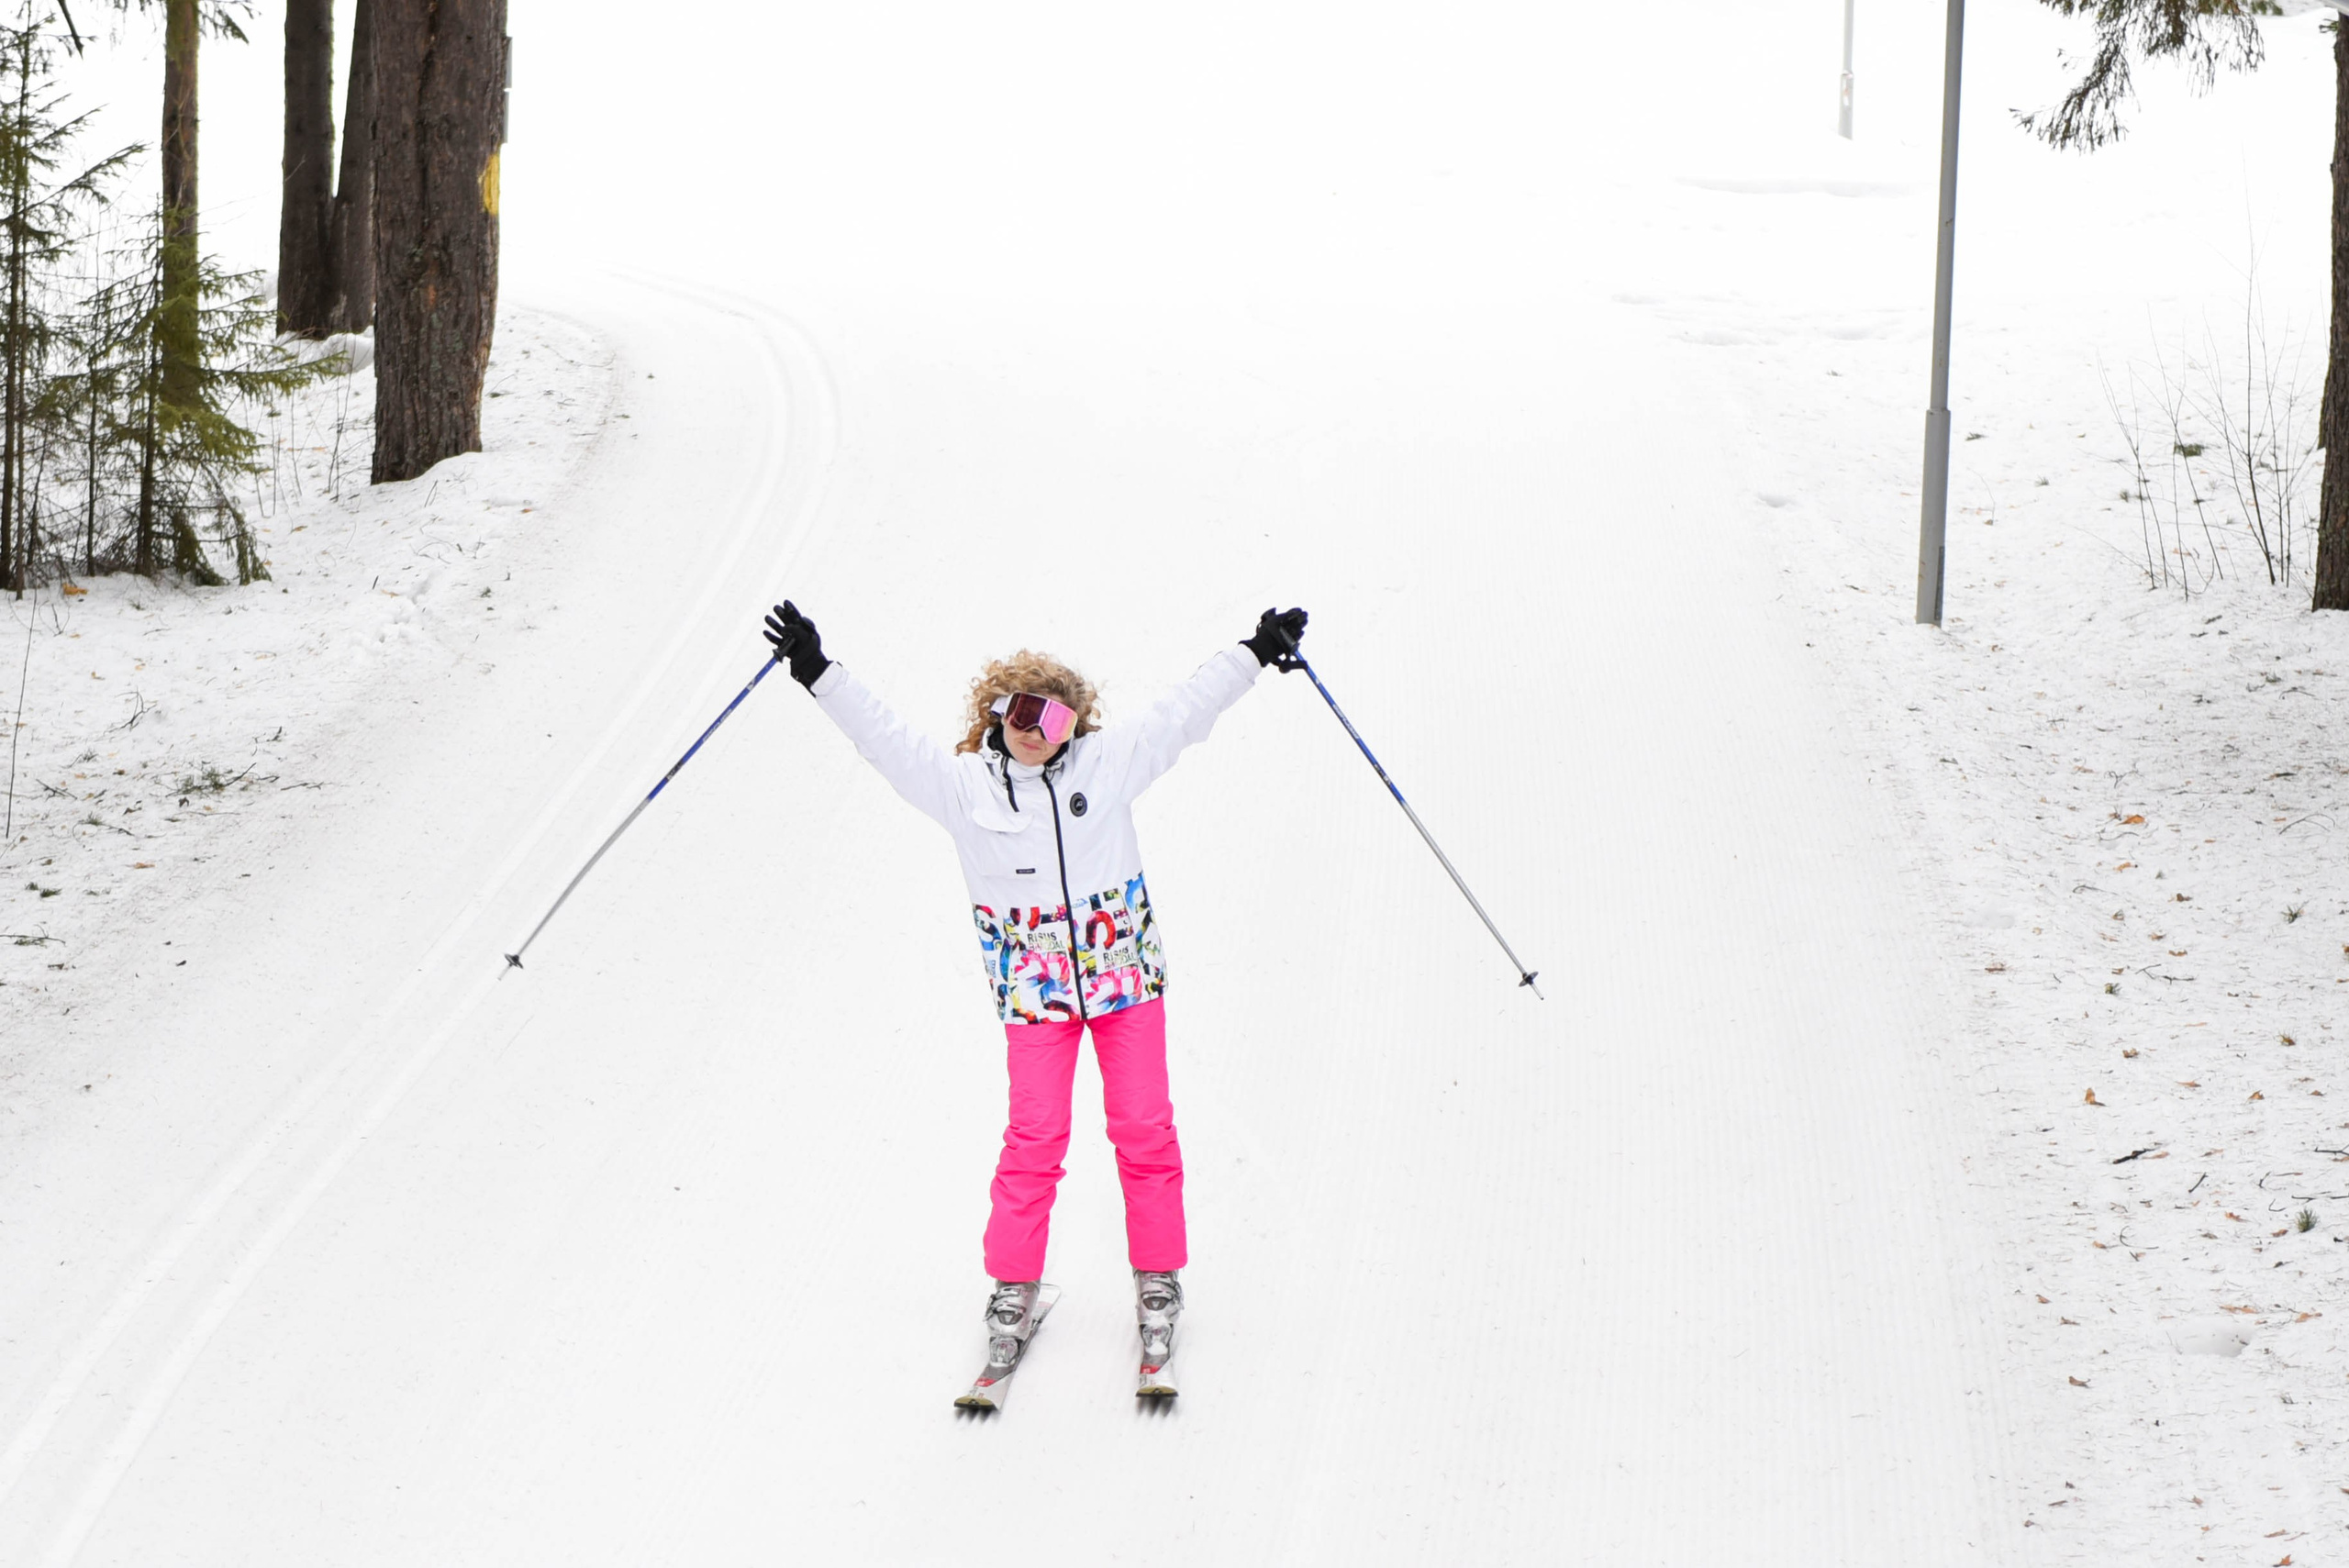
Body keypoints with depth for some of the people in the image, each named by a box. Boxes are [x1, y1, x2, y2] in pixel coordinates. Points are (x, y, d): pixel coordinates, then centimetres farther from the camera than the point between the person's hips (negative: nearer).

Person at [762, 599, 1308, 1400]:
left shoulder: (1108, 762, -3)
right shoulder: (962, 785, -5)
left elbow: (1182, 714, 4)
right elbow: (886, 740, -7)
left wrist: (1252, 653, 4)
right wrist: (820, 674, -14)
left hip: (1124, 970, 1)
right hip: (1034, 990, -1)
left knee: (1145, 1130, 2)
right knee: (1034, 1136, -4)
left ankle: (1158, 1289, 13)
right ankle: (1015, 1290, 10)